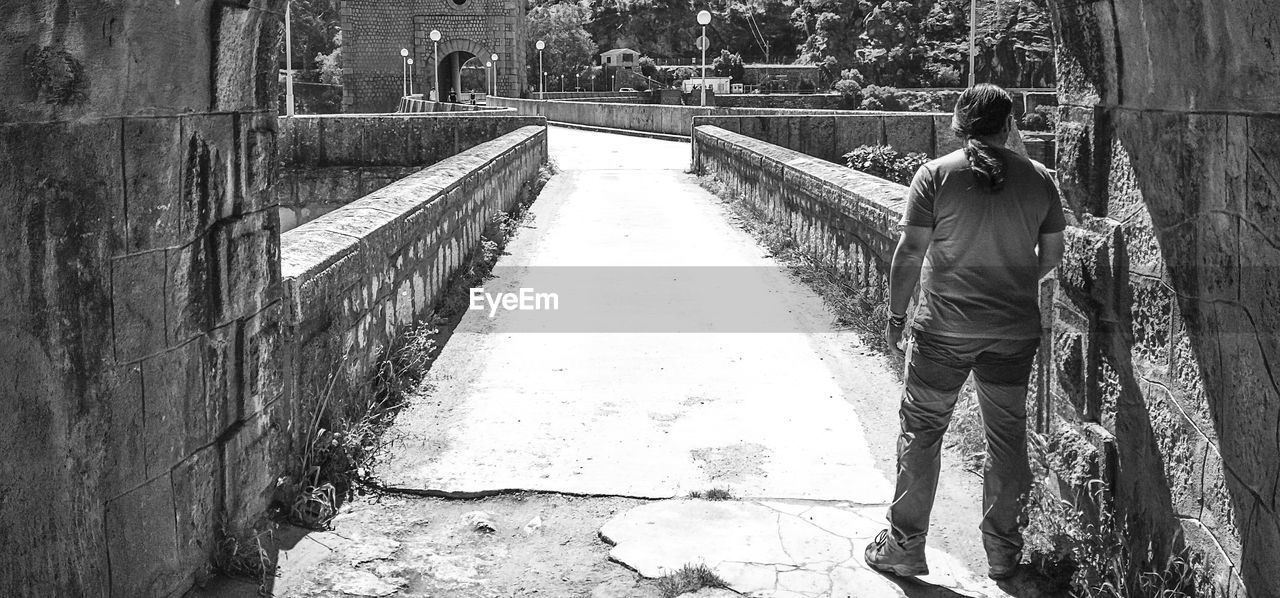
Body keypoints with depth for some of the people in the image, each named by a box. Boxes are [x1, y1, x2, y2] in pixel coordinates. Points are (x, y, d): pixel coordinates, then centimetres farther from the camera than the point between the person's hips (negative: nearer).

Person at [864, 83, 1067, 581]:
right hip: (1015, 331, 3)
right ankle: (1003, 550, 23)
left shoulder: (936, 175, -8)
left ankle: (905, 545, 14)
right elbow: (1051, 256, 6)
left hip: (945, 329, -3)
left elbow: (911, 252, -10)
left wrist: (895, 316, -1)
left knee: (921, 431, 9)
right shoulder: (1038, 179, 1)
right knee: (1006, 436, 13)